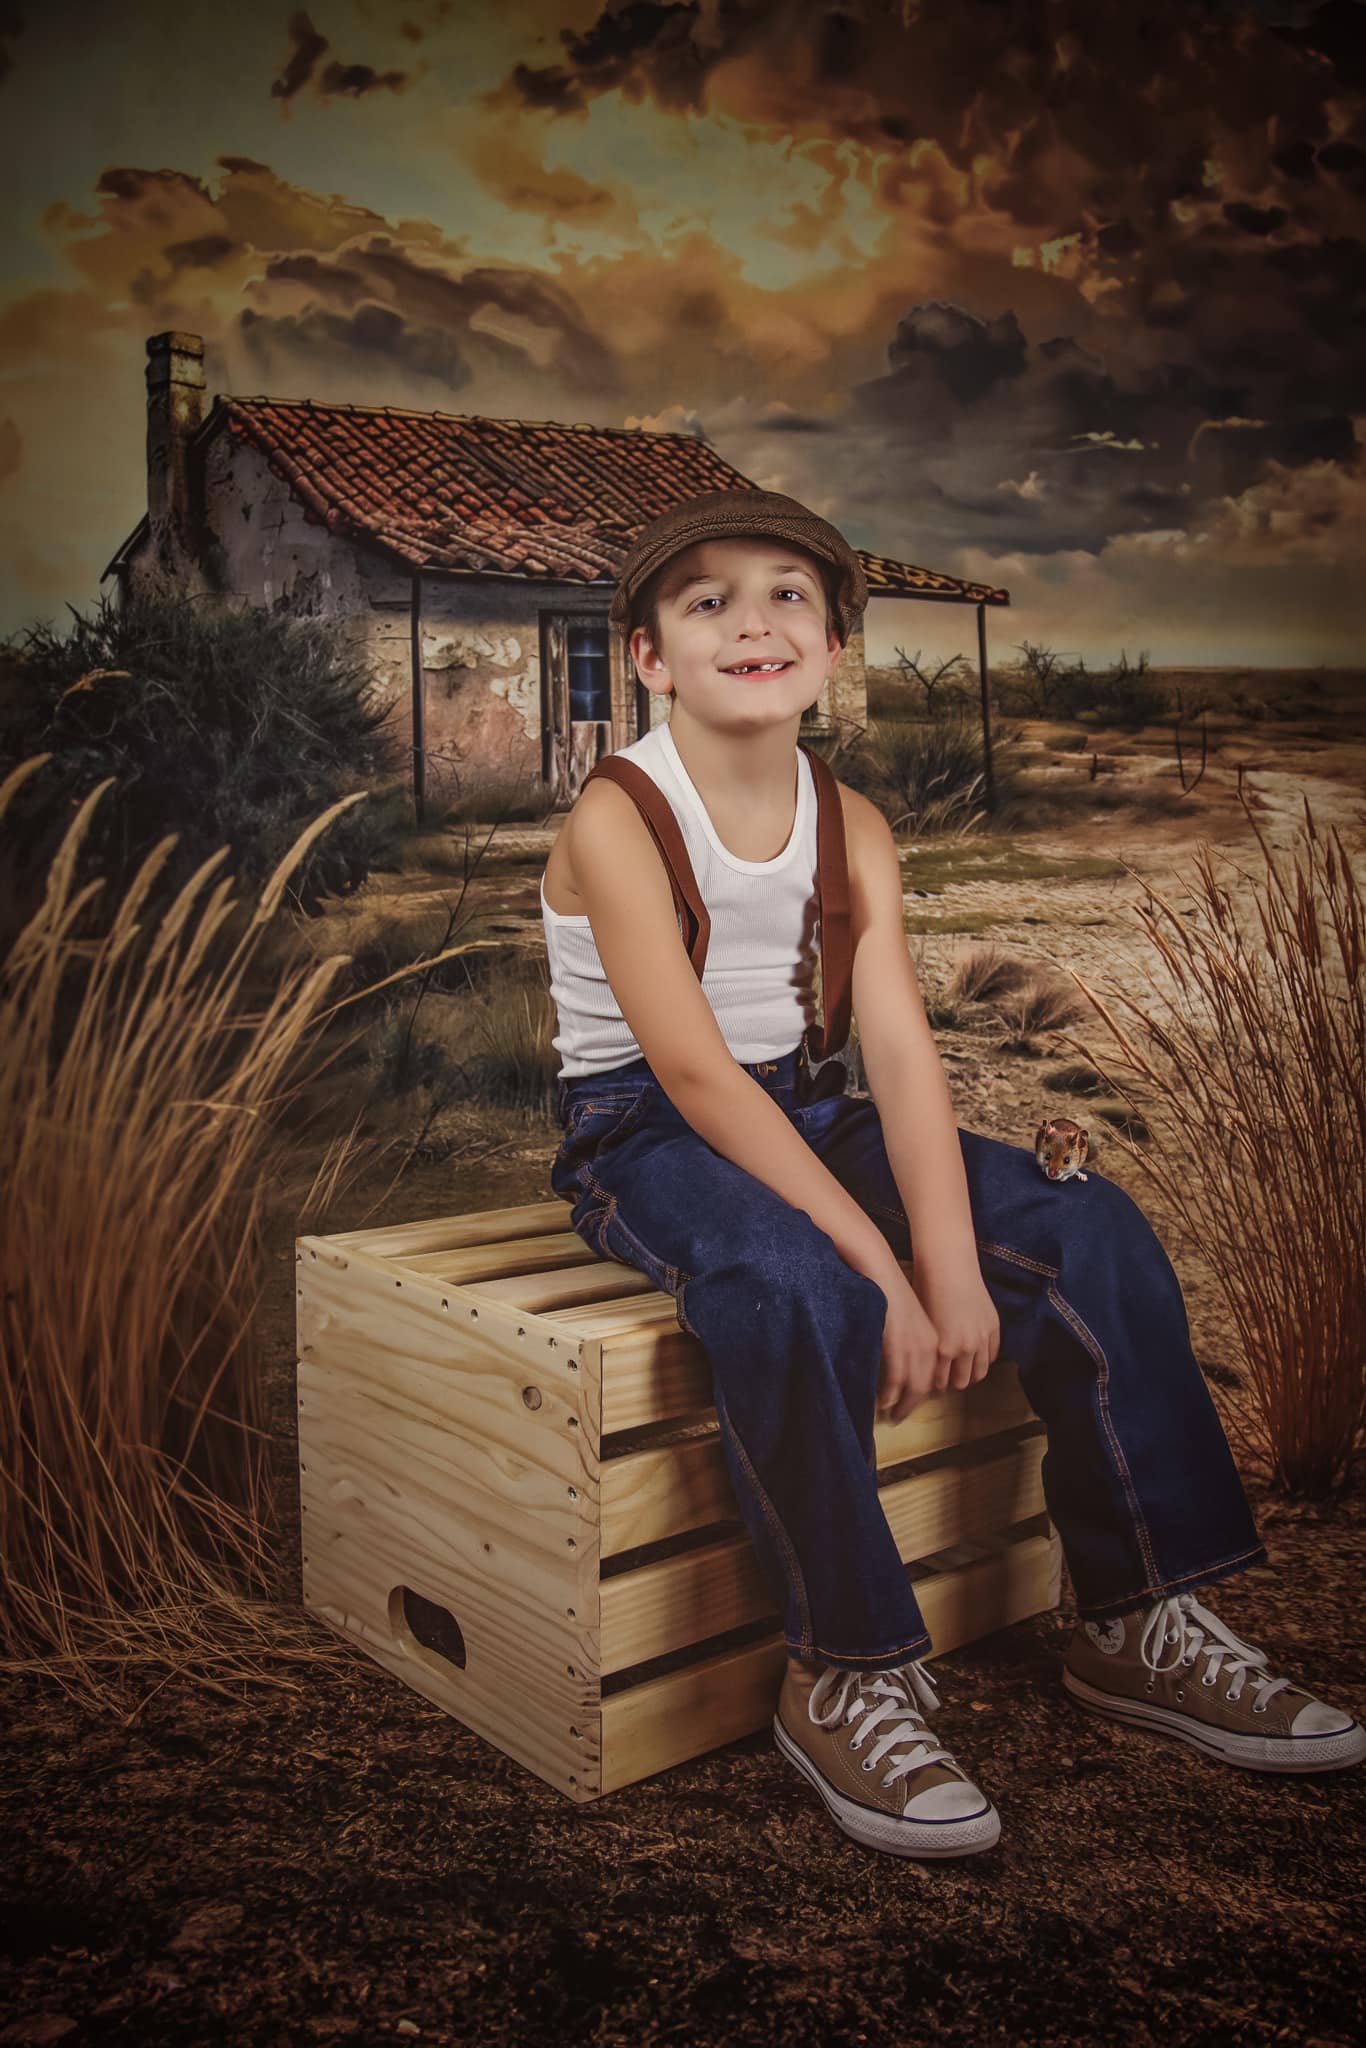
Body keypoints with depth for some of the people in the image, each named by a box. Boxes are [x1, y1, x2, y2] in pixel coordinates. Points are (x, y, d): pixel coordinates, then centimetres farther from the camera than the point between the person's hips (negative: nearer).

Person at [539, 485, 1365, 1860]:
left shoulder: (851, 826, 2)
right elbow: (699, 1075, -24)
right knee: (795, 1294, -38)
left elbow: (901, 1050, -9)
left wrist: (953, 1266, -23)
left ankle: (1141, 1624, 4)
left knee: (1091, 1233, -8)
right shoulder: (616, 821, -16)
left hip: (802, 1113, 6)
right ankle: (844, 1681, -16)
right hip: (643, 1136, -6)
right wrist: (880, 1269, -29)